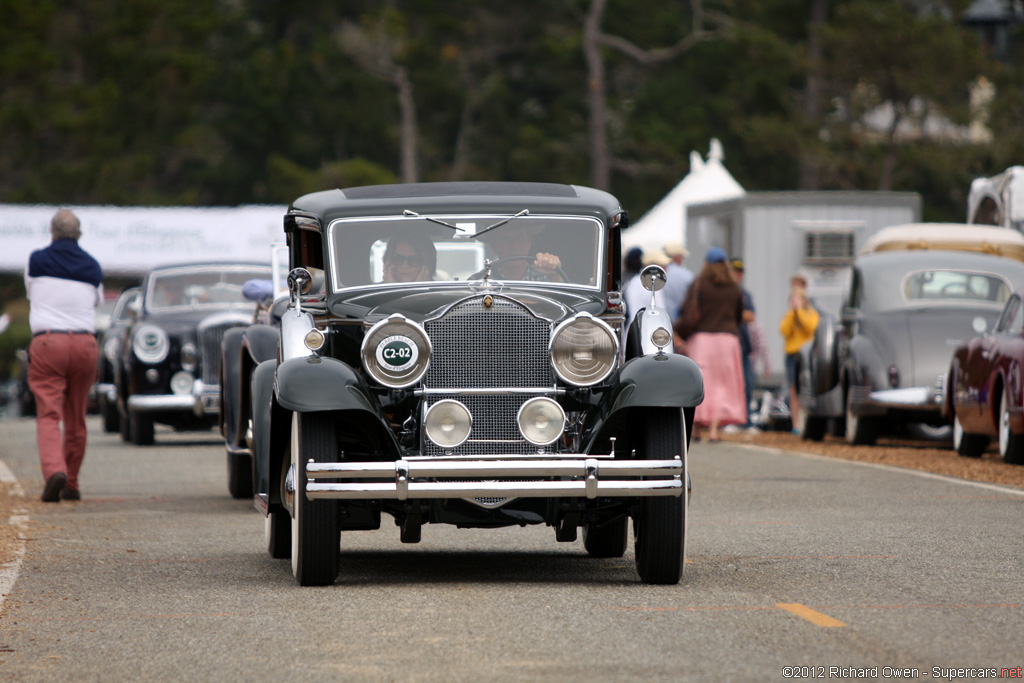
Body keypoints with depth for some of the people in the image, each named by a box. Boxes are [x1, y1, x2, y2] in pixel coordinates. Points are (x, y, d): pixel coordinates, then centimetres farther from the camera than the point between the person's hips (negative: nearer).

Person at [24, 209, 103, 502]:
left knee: (48, 416, -7)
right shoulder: (93, 268, 9)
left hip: (46, 343, -2)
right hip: (84, 343, 3)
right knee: (76, 420, 13)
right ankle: (71, 485, 19)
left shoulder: (36, 261, 4)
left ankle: (54, 471, -30)